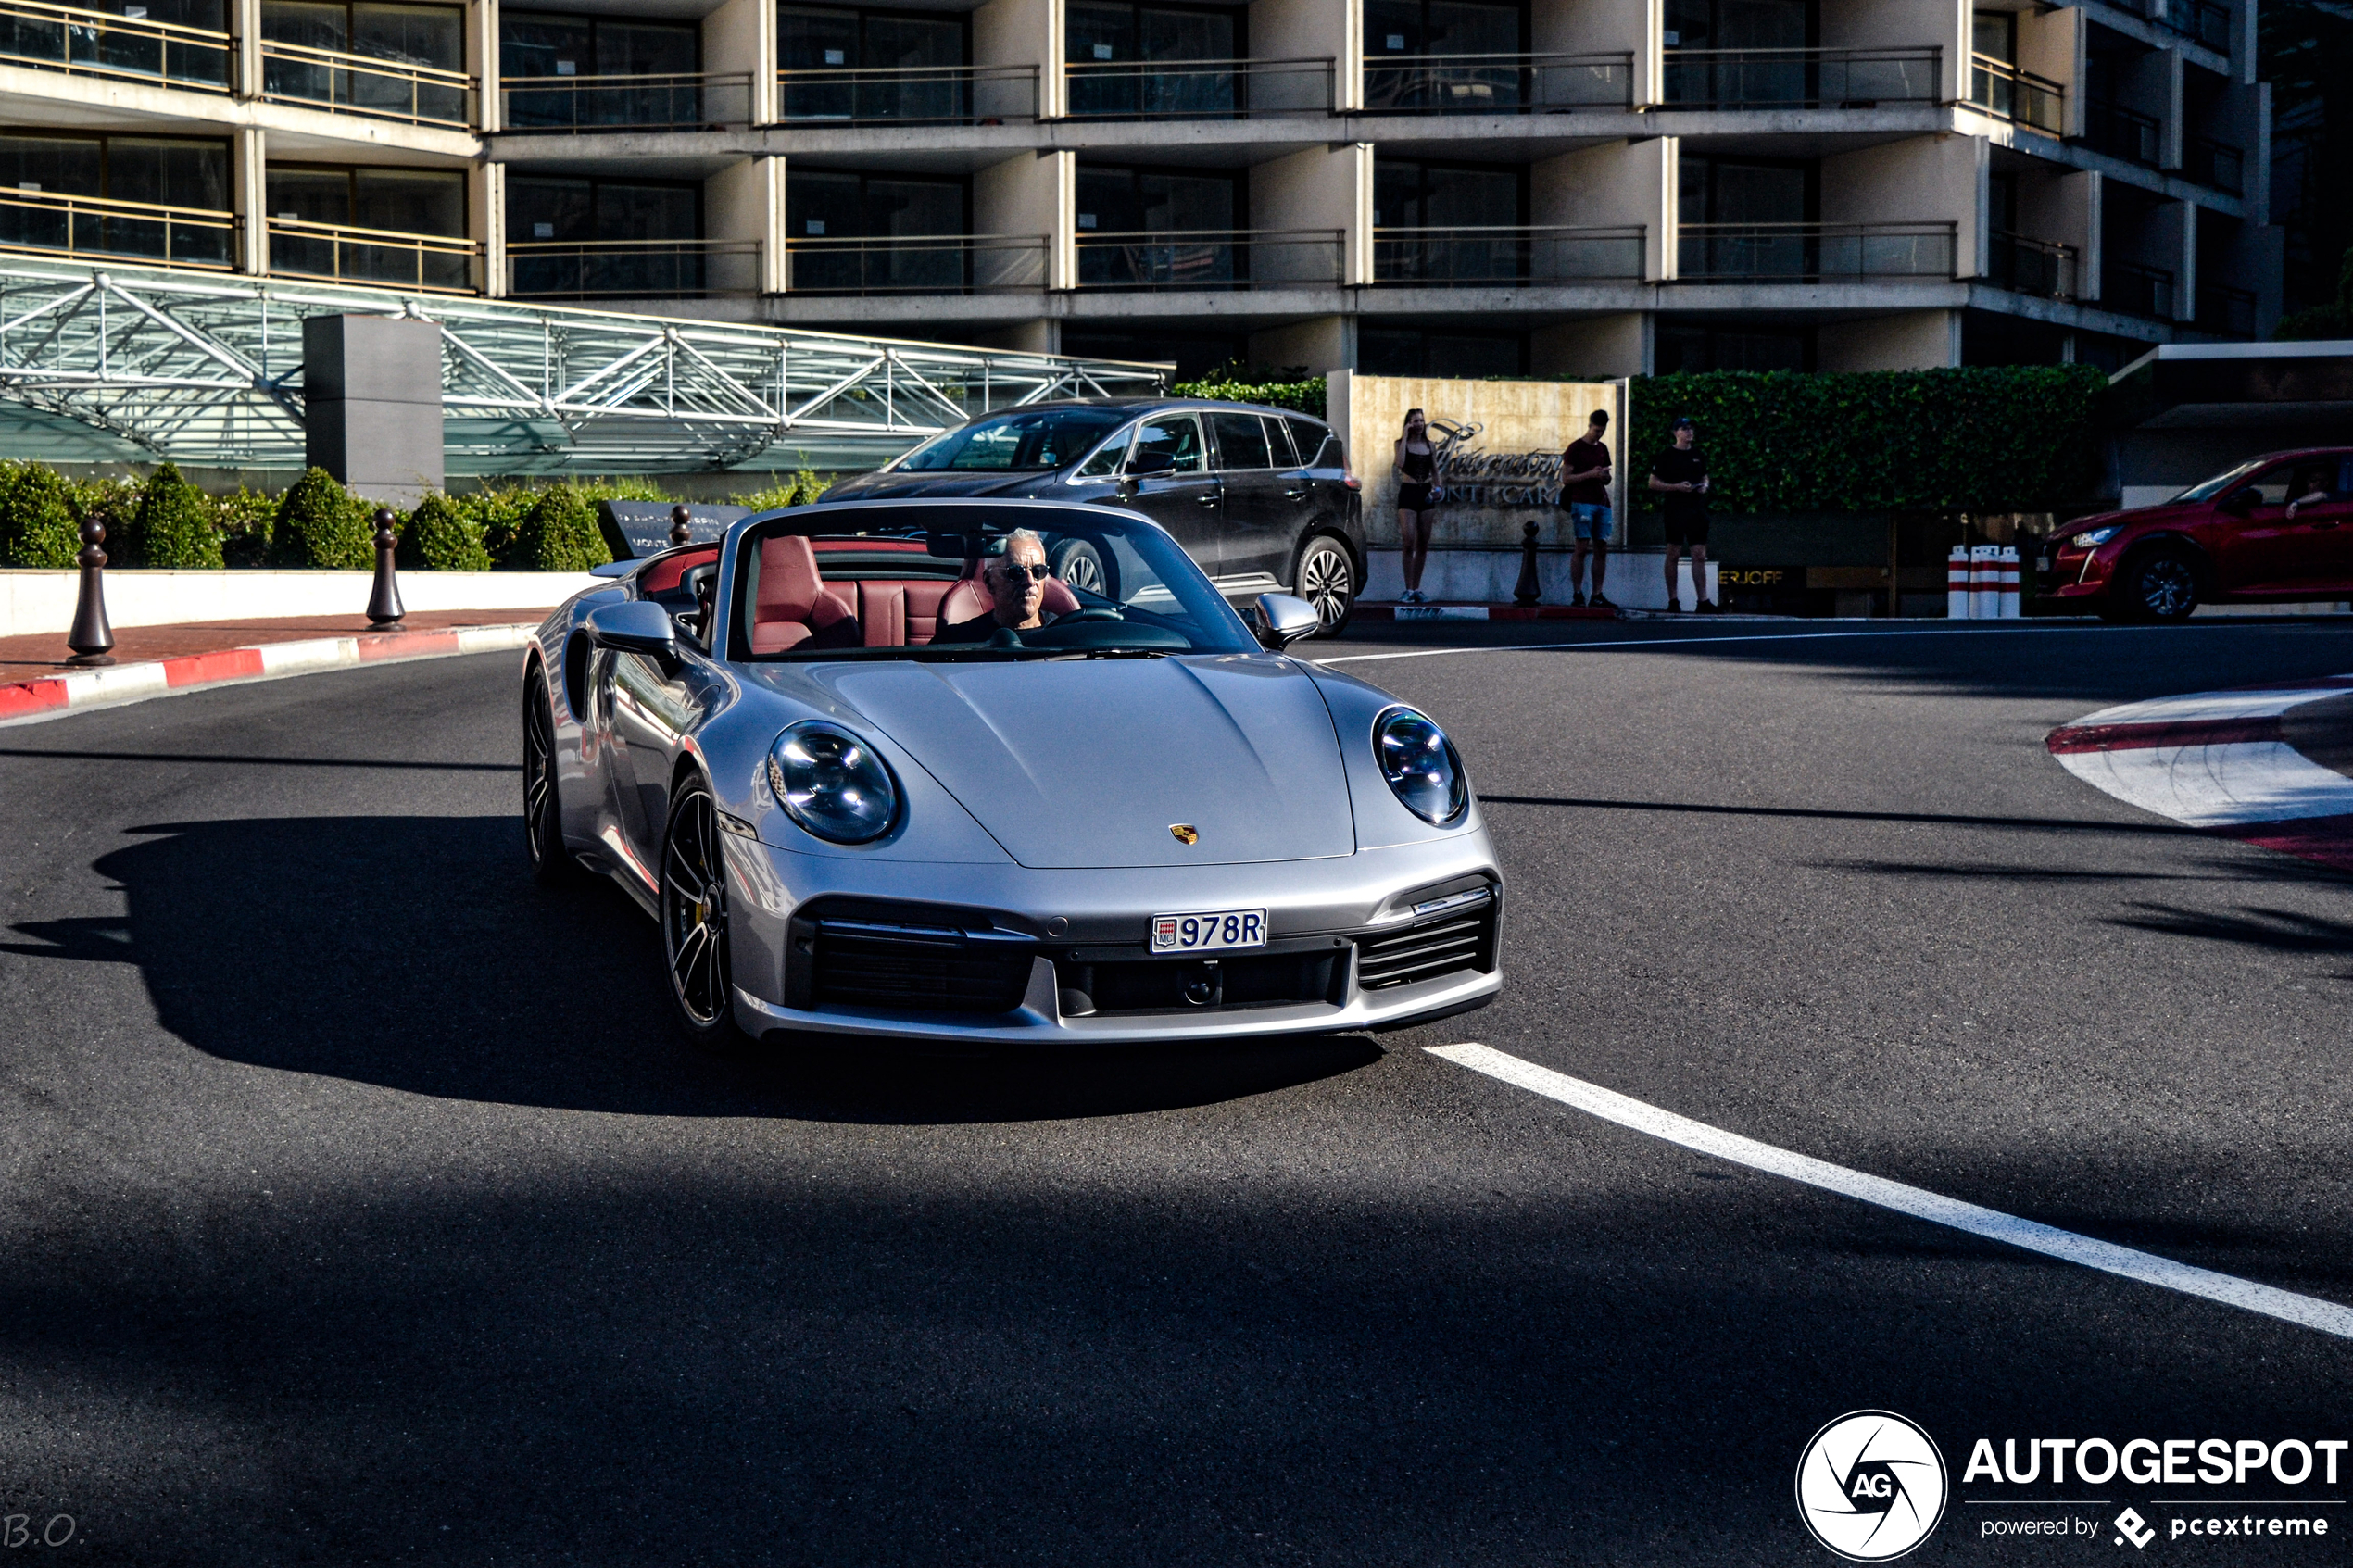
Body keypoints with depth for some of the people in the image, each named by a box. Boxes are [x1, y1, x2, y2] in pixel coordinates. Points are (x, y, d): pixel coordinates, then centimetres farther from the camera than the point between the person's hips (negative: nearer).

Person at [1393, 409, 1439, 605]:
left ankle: (1417, 589, 11)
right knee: (1408, 542, -12)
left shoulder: (1430, 446, 11)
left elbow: (1435, 471, 16)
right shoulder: (1401, 443, 1)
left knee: (1423, 544, 4)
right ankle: (1408, 590, -9)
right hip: (1408, 493, -4)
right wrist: (1405, 437, -13)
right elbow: (1400, 463, -18)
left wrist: (1436, 489, 1)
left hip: (1426, 494, 4)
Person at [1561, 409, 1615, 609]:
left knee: (1602, 549, 2)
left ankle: (1597, 596, 4)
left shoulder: (1603, 448, 19)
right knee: (1581, 547, -10)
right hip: (1582, 502, -6)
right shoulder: (1575, 448, 0)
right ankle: (1577, 594, -9)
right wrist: (1590, 474, -15)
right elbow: (1566, 479, -6)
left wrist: (1605, 476, 3)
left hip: (1602, 503, 6)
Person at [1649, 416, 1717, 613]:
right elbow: (1653, 483, -3)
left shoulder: (1698, 455, 15)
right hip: (1675, 510, -5)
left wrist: (1704, 486, 3)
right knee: (1673, 555, -1)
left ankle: (1703, 600, 1)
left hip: (1697, 510, 5)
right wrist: (1677, 487, -14)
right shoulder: (1667, 456, -1)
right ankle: (1673, 600, 6)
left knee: (1700, 556, 1)